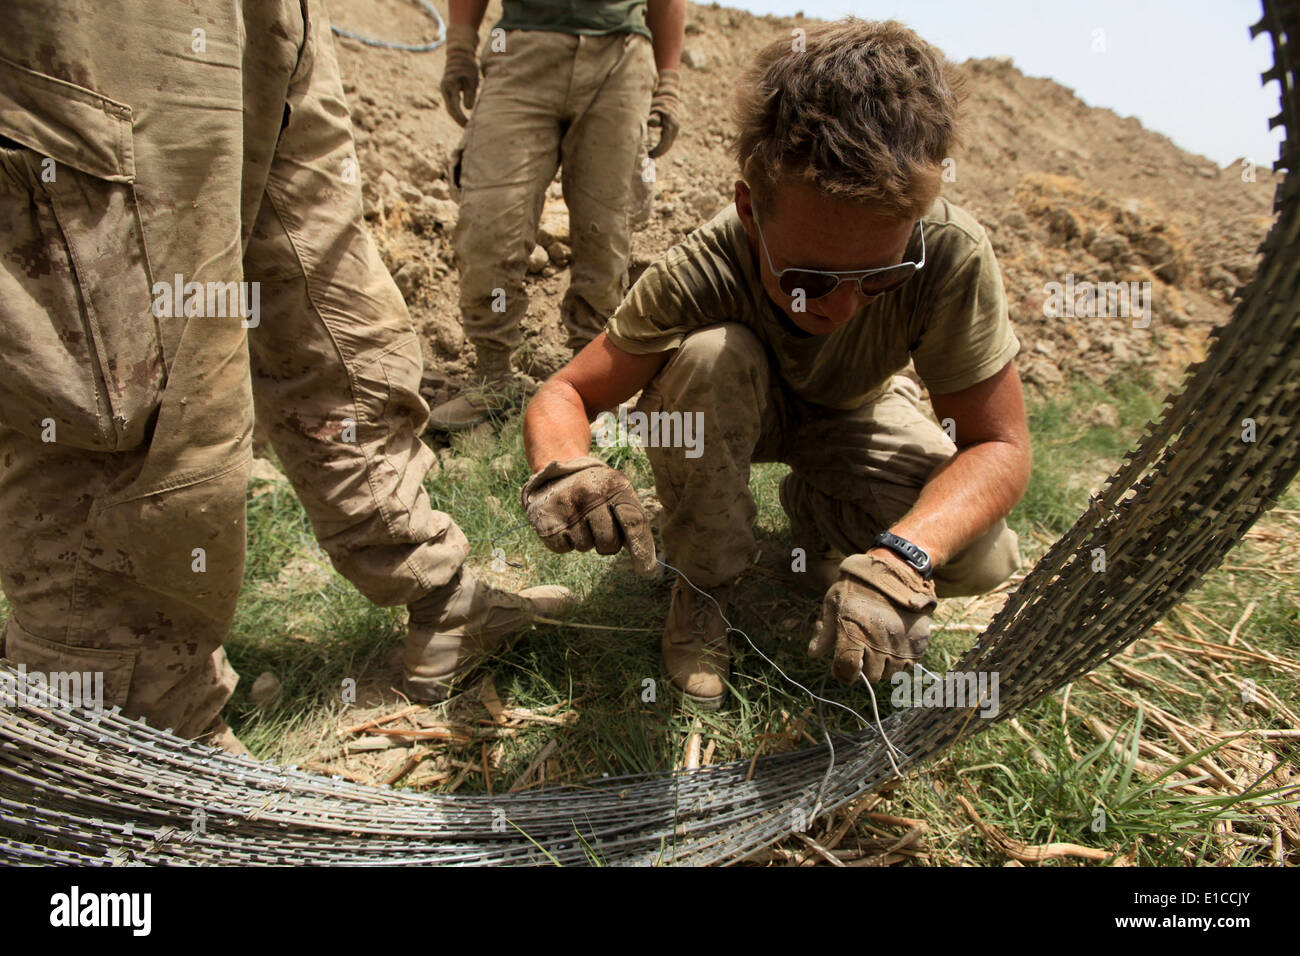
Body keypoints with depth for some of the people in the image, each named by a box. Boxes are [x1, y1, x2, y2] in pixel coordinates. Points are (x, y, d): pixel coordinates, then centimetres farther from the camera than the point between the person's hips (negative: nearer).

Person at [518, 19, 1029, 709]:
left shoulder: (951, 256, -35)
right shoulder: (697, 275, -34)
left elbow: (999, 444, -29)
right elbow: (564, 395, -26)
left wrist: (900, 556, -47)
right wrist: (564, 465, -51)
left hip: (851, 417, 1)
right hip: (732, 415, 0)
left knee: (982, 559, -23)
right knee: (708, 354, -36)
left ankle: (819, 520, 9)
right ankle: (703, 585, -12)